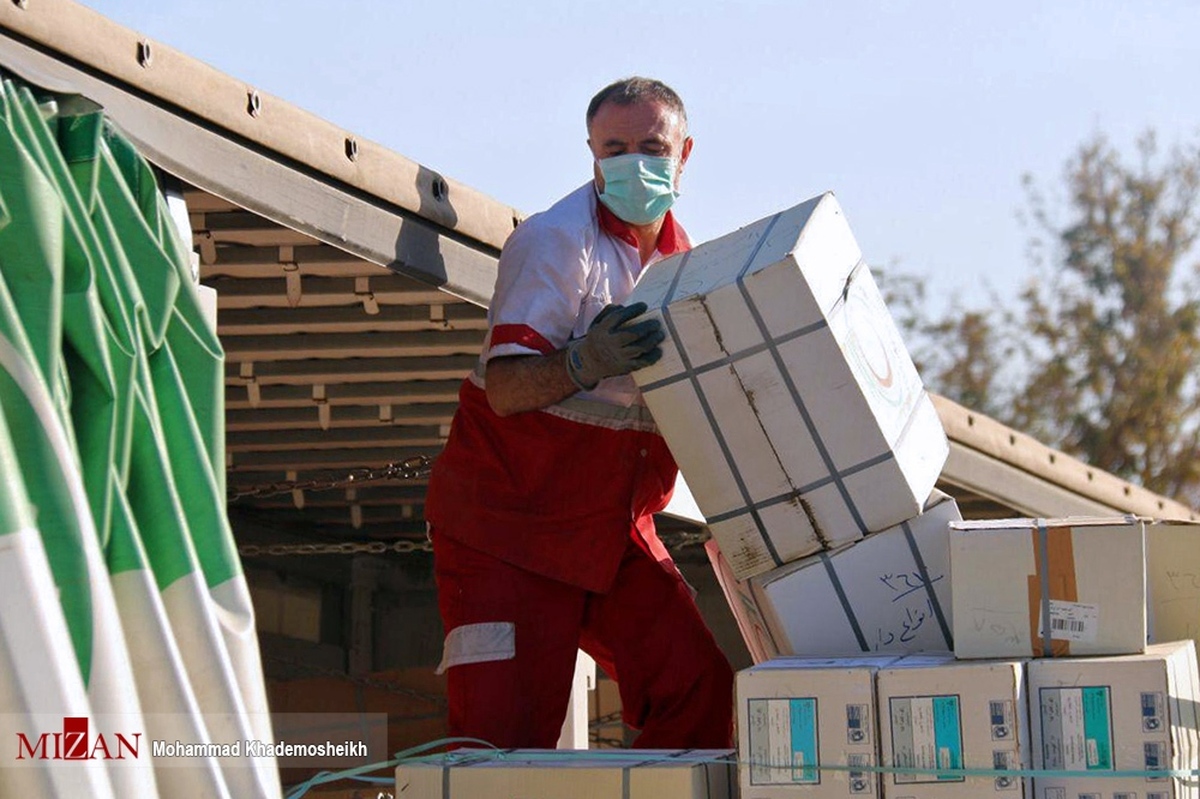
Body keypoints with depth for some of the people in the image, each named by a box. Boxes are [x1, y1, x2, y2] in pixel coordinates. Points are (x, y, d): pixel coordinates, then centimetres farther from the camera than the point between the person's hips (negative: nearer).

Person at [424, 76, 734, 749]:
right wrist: (584, 364, -44)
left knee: (701, 691, -7)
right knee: (506, 732, -13)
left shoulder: (679, 256, 8)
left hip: (616, 530, 6)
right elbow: (506, 388, -26)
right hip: (507, 525, -6)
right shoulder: (554, 241, -15)